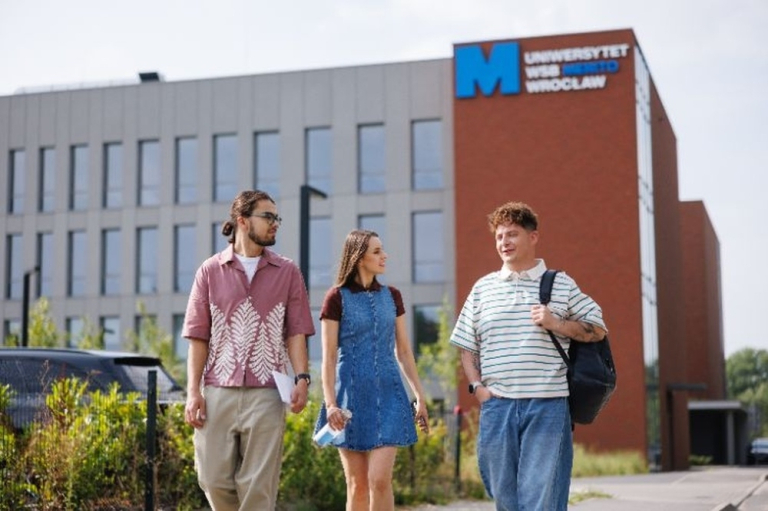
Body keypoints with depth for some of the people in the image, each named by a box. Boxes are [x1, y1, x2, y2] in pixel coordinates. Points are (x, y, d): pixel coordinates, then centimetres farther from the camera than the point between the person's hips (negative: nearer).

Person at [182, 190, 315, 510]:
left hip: (265, 393, -1)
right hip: (218, 391, 1)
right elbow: (198, 338, 6)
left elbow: (296, 333, 5)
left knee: (258, 485, -2)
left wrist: (301, 378, -10)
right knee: (214, 479, 3)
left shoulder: (287, 273, 9)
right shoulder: (210, 271, 8)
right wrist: (193, 391, -2)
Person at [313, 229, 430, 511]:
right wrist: (330, 403, -13)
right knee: (357, 484, 3)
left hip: (387, 394, 2)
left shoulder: (392, 296, 9)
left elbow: (404, 352, 14)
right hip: (351, 395, -2)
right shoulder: (337, 298, -3)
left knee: (380, 479, -10)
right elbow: (329, 357, -5)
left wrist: (420, 395, 11)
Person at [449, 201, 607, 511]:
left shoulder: (561, 284, 7)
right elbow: (467, 346, 16)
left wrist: (556, 324, -7)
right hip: (497, 405, 3)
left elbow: (597, 329, 8)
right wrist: (477, 386, 2)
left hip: (548, 406, -3)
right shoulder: (483, 288, 13)